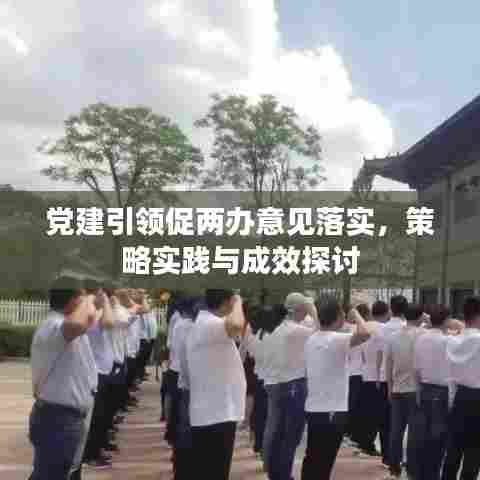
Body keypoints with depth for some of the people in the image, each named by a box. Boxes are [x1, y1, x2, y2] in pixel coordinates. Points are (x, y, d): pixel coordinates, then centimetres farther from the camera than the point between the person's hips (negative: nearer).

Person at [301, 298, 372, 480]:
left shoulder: (311, 340, 8)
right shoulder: (337, 339, -17)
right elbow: (365, 334, -33)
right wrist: (356, 315, -15)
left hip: (313, 408, 7)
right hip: (333, 410, -7)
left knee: (312, 458, 16)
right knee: (324, 463, 0)